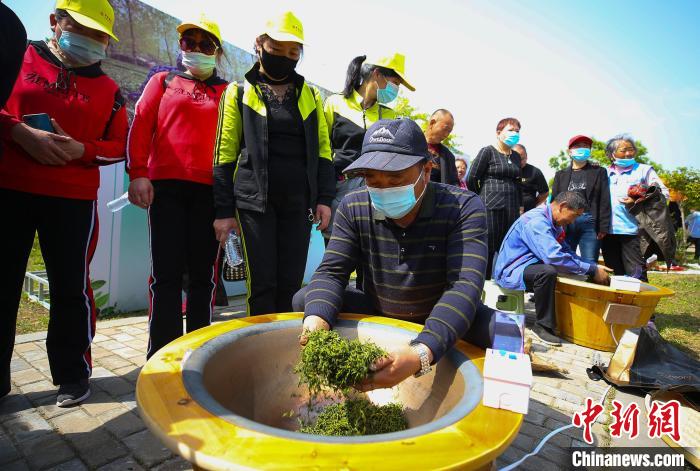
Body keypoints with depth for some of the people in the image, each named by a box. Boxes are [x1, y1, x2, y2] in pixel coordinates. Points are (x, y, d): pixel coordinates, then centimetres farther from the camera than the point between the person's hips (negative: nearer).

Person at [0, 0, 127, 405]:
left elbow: (119, 146, 8)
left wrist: (82, 150, -10)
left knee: (71, 286, 2)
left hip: (73, 199, 0)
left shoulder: (108, 89, 10)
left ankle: (73, 373, 17)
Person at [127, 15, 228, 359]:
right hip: (165, 186, 1)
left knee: (203, 274, 3)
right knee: (166, 274, 0)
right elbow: (141, 126, 8)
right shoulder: (163, 82, 18)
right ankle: (162, 355, 7)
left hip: (209, 189, 0)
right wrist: (138, 174, -4)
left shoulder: (227, 92, 15)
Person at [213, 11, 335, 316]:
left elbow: (322, 149, 12)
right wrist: (224, 210, -2)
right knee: (262, 283, -4)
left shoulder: (310, 95, 14)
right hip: (255, 200, -2)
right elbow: (225, 155, 3)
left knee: (291, 284, 5)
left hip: (298, 201, 3)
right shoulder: (239, 93, 6)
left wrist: (324, 198, 2)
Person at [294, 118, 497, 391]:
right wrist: (317, 322, -38)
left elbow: (465, 286, -33)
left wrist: (421, 354, -49)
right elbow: (331, 273, -15)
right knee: (304, 300, -14)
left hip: (442, 321, -2)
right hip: (376, 314, 3)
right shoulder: (353, 208, -12)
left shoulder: (463, 207, -21)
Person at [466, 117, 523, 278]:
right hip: (491, 208, -6)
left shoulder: (516, 156, 18)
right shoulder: (487, 152, -2)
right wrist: (482, 199, 6)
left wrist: (520, 206, 18)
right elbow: (471, 179, -4)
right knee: (488, 249, -4)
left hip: (512, 209, 6)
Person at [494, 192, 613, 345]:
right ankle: (543, 325, -19)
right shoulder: (536, 221, -23)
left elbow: (566, 251, 14)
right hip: (512, 271, -10)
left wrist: (594, 266, 1)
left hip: (531, 266, 10)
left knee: (571, 269, 6)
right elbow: (554, 257, -34)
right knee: (548, 271, -34)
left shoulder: (552, 222, 8)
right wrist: (592, 270, -25)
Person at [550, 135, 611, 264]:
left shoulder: (599, 172, 14)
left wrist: (603, 227, -7)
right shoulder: (560, 174, 18)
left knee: (589, 265, -3)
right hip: (565, 223, 2)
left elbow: (604, 201, 4)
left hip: (590, 223, -1)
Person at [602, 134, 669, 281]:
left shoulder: (644, 170, 8)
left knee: (636, 275, -6)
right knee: (616, 273, 11)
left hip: (631, 230, -3)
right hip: (608, 230, 3)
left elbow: (663, 193, 2)